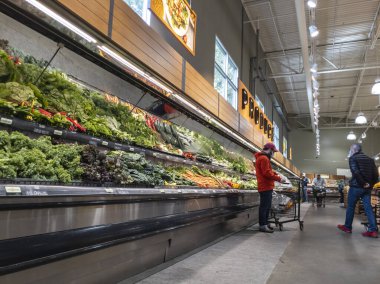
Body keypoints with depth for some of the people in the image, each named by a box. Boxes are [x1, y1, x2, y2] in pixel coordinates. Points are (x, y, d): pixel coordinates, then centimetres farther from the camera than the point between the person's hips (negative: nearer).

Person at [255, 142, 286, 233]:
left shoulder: (263, 158, 22)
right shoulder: (264, 158, -13)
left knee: (267, 206, 15)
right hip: (266, 186, -11)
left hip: (266, 186, 11)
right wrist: (279, 178, -13)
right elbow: (267, 173, -20)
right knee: (264, 206, -8)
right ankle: (263, 226, -5)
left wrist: (276, 175, 10)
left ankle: (265, 224, 22)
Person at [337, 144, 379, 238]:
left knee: (351, 206, 7)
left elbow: (356, 172, -19)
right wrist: (370, 184, 6)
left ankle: (347, 227, 17)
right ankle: (373, 230, -1)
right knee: (368, 208, 4)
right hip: (367, 188, 5)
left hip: (356, 186, -5)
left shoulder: (352, 158, -5)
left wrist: (363, 183, -13)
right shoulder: (370, 159, 13)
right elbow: (376, 174, 8)